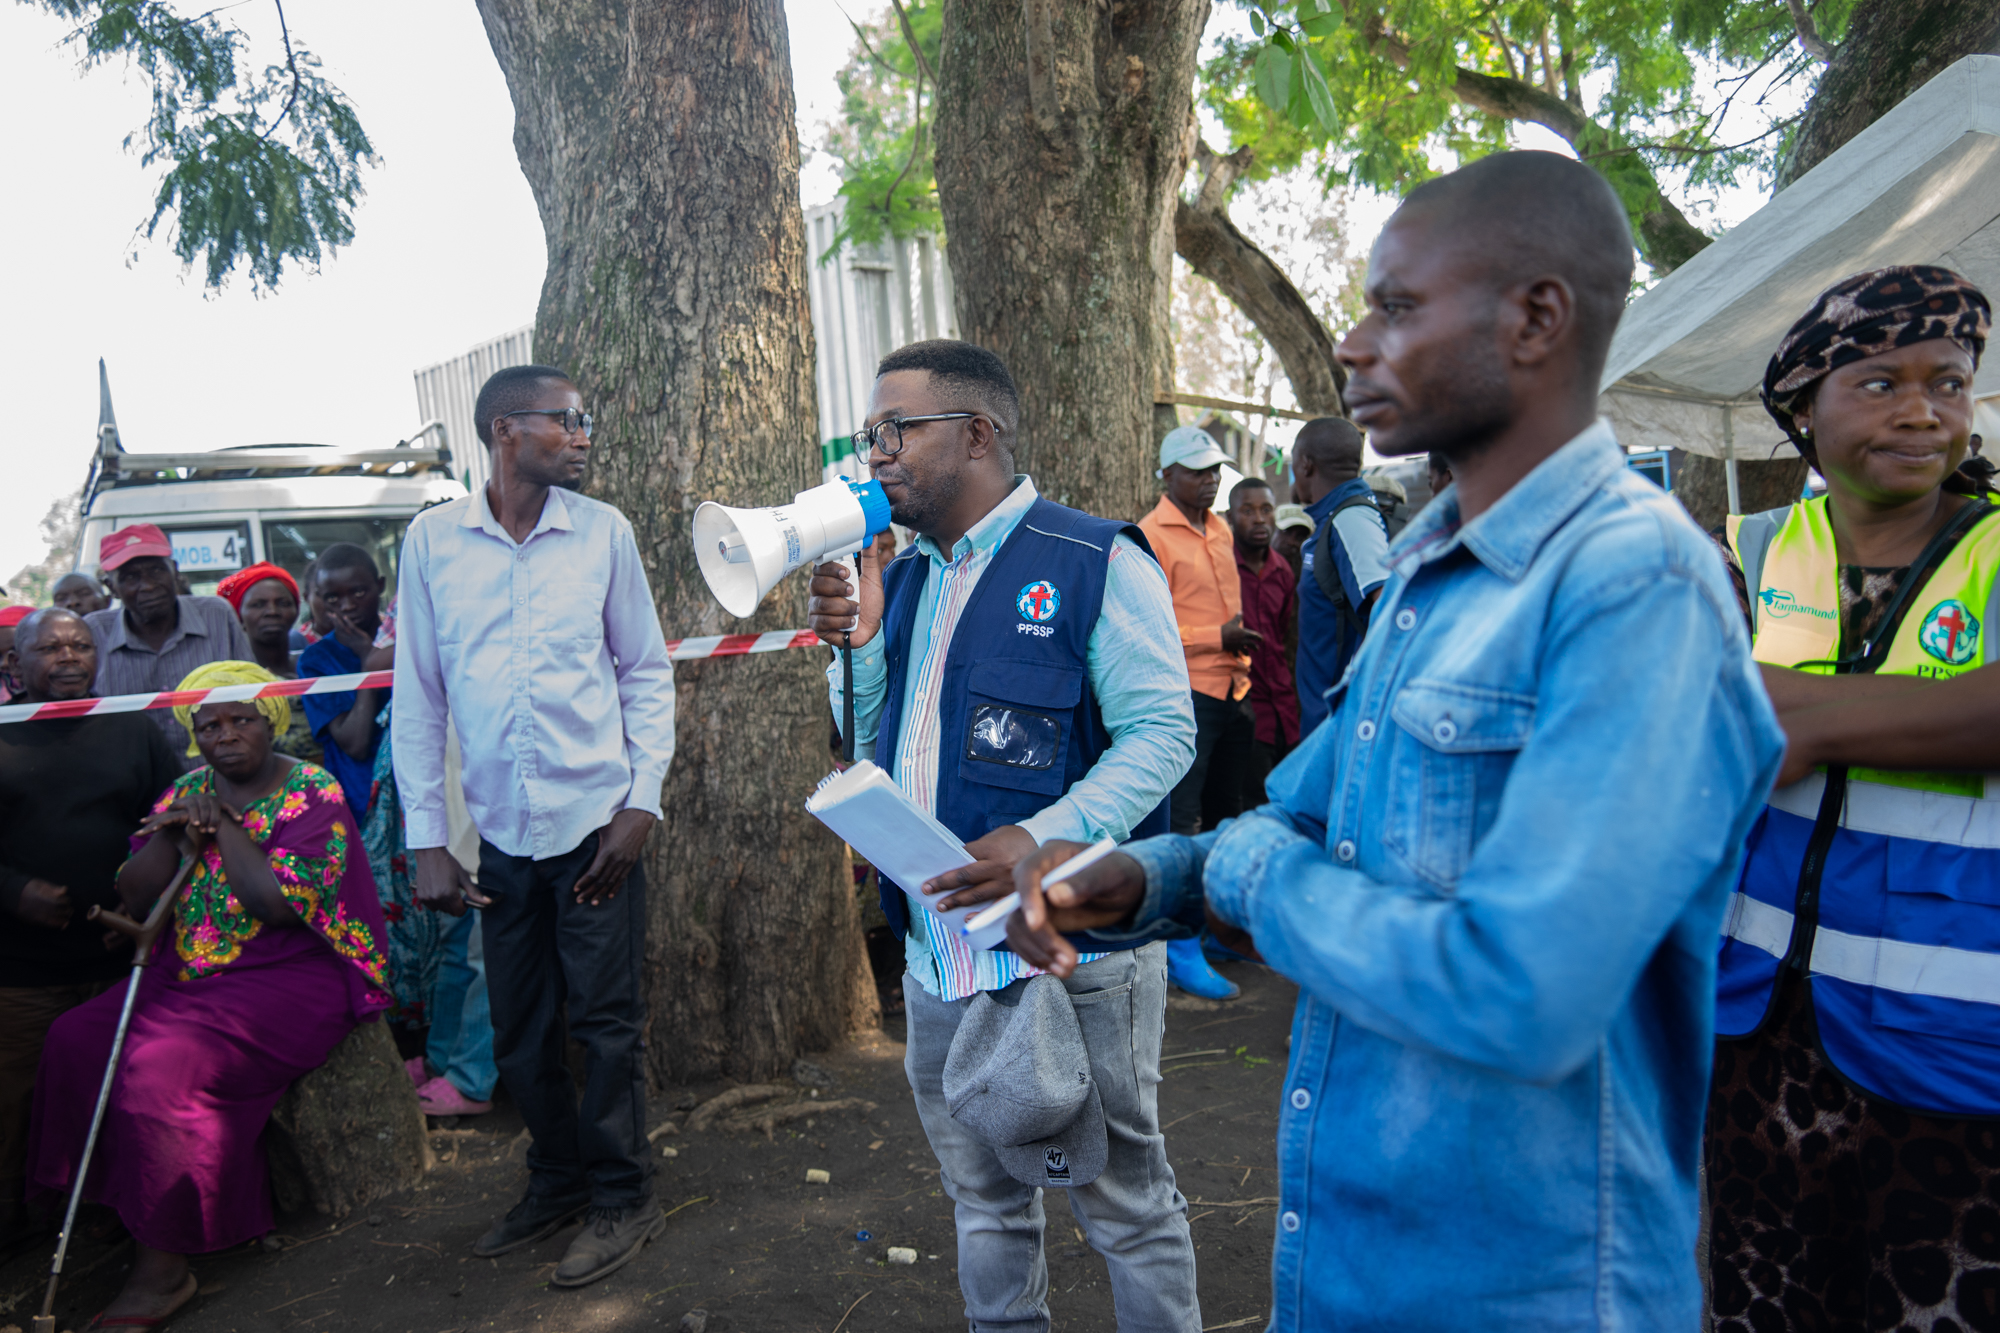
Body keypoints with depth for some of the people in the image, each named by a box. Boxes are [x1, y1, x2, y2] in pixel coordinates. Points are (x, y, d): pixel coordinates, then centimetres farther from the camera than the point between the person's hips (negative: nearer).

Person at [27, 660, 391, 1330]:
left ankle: (163, 1265, -13)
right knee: (75, 1040, -10)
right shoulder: (187, 790, 11)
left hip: (288, 979, -7)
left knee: (161, 1067, -24)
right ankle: (118, 1205, 2)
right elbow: (134, 900, 6)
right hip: (187, 975, 7)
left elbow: (278, 903, -19)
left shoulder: (314, 796, -8)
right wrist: (171, 835, -11)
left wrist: (222, 824, -12)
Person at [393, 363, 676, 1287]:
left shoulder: (603, 531, 0)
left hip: (594, 820, -2)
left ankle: (622, 1199, 22)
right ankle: (556, 1182, 34)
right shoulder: (433, 539, 1)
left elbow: (646, 672, 4)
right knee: (517, 1031, 13)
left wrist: (643, 801, -4)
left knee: (605, 1020, 5)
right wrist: (426, 839, 1)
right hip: (501, 831, 2)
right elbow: (416, 697, 3)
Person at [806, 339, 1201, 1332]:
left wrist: (1045, 838, -27)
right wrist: (859, 645, -2)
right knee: (983, 1200, 21)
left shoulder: (1097, 563, -9)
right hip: (936, 956, 7)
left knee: (1123, 1198, 9)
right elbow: (872, 750, 16)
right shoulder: (907, 578, 12)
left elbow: (1160, 732, -14)